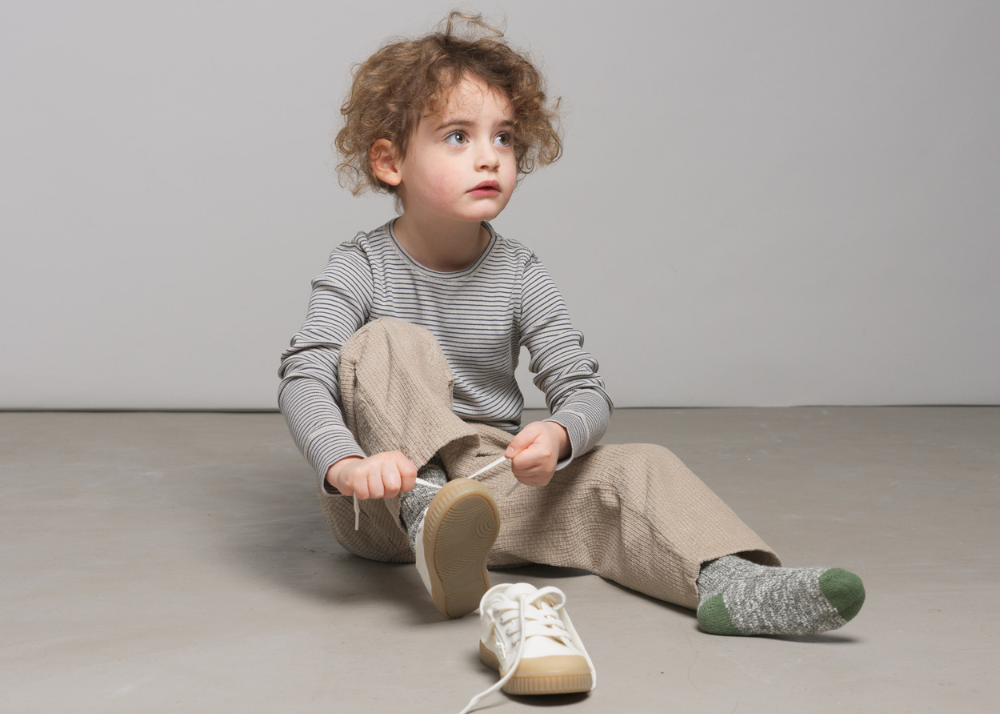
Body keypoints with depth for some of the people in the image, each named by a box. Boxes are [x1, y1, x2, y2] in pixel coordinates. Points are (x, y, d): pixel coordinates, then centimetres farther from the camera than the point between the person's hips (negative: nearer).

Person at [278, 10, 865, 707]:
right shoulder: (361, 269, -8)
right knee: (385, 345, -26)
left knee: (639, 469, -16)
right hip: (386, 499, -2)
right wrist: (349, 463, -41)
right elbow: (303, 379, -21)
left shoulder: (519, 275, -1)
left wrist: (557, 435, -31)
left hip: (495, 488, 3)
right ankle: (428, 525, -43)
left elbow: (586, 389, -6)